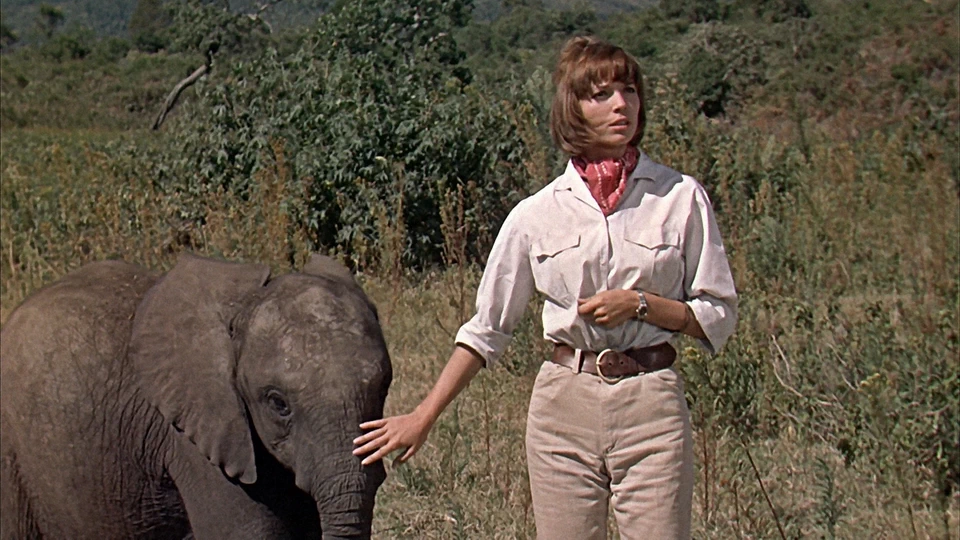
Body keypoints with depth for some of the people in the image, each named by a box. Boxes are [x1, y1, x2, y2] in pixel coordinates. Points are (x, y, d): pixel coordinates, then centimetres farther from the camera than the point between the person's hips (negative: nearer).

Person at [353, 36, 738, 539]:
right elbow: (487, 327, 10)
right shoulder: (537, 214, 3)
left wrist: (640, 303, -11)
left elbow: (718, 315, 5)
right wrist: (422, 417, 8)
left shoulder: (681, 197, 1)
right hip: (564, 405, 1)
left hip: (651, 406, -1)